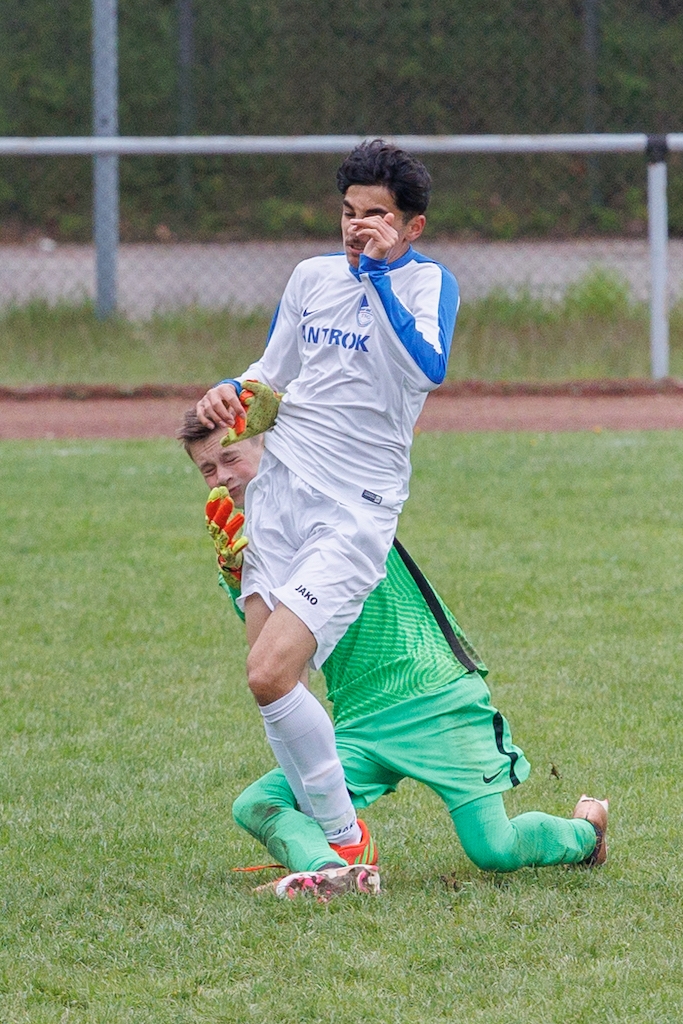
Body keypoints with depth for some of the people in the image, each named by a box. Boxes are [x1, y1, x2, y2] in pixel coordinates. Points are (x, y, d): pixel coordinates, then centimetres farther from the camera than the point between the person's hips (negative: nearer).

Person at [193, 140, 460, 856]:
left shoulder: (429, 282, -4)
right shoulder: (313, 276, 13)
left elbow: (428, 367, -24)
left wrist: (378, 273, -23)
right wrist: (230, 392, 5)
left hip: (356, 509, -6)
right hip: (280, 488, 6)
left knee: (271, 675, -18)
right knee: (267, 675, -3)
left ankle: (345, 841, -6)